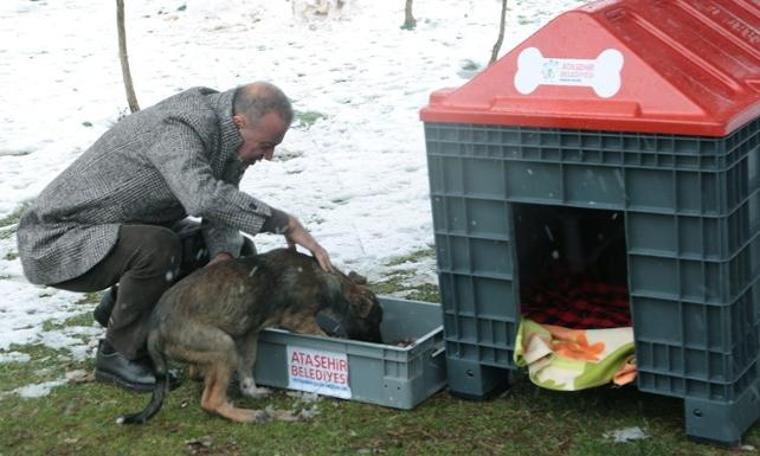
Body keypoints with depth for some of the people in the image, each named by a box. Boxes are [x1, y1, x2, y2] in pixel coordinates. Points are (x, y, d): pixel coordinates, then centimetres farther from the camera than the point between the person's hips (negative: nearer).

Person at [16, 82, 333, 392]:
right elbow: (203, 197, -51)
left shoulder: (227, 135, -4)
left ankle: (119, 306, 13)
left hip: (124, 230, 9)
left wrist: (223, 255, -24)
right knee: (158, 247, -36)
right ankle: (118, 355, -13)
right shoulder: (179, 129, -33)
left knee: (236, 251, 1)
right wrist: (286, 224, -45)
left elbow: (223, 206, -2)